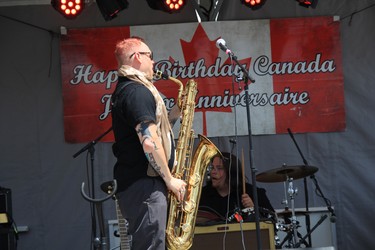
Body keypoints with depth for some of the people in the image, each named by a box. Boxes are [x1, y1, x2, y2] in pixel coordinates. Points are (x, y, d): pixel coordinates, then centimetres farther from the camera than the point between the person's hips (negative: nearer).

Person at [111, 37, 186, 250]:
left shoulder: (125, 89, 19)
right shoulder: (138, 90, -14)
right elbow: (149, 143, -22)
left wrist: (175, 113, 13)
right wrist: (170, 180, -14)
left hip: (133, 183, 10)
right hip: (145, 185, -10)